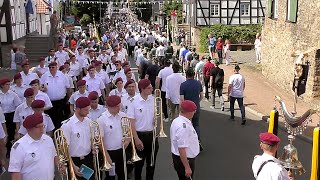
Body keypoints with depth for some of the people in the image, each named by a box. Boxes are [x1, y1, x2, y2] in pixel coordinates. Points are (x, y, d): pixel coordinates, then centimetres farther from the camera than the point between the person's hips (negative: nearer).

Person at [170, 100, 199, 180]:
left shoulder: (176, 120, 2)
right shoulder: (183, 126, -29)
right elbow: (181, 149, -30)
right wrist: (187, 167, -25)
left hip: (177, 157, 9)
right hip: (184, 159, -9)